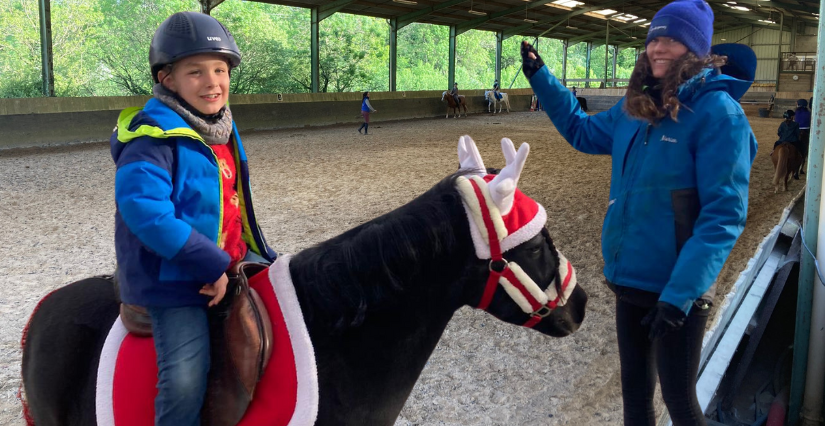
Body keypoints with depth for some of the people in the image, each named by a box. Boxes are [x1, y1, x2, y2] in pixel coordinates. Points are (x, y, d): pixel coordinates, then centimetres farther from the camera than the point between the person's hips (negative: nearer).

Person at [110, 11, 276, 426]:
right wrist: (211, 265, -29)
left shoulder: (221, 129, 8)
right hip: (176, 280, -8)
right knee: (185, 381, -18)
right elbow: (143, 208, -30)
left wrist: (257, 254, 11)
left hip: (232, 264, 9)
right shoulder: (156, 136, -18)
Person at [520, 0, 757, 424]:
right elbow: (582, 132, 23)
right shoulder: (636, 107, 4)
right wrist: (539, 76, 17)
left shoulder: (717, 112, -16)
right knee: (634, 388, 20)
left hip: (676, 287, -6)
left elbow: (724, 215, -21)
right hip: (628, 278, 7)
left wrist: (681, 293, -26)